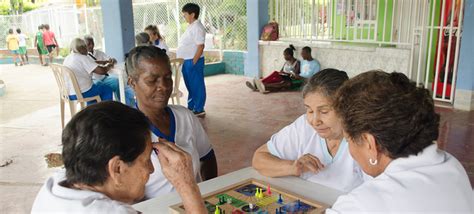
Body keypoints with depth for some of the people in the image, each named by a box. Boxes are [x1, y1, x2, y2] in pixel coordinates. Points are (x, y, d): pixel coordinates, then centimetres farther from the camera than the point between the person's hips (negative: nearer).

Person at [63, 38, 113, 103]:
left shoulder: (67, 58, 8)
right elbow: (102, 71, -21)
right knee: (107, 89, 10)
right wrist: (109, 66, 0)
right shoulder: (83, 58, -18)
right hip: (82, 94, -8)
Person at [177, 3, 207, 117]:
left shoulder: (197, 27, -16)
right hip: (186, 61, 10)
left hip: (193, 61, -10)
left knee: (197, 86, 1)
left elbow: (200, 47, -21)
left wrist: (193, 63, -22)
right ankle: (191, 107, 29)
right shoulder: (191, 26, 14)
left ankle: (199, 110, 10)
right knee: (190, 86, 17)